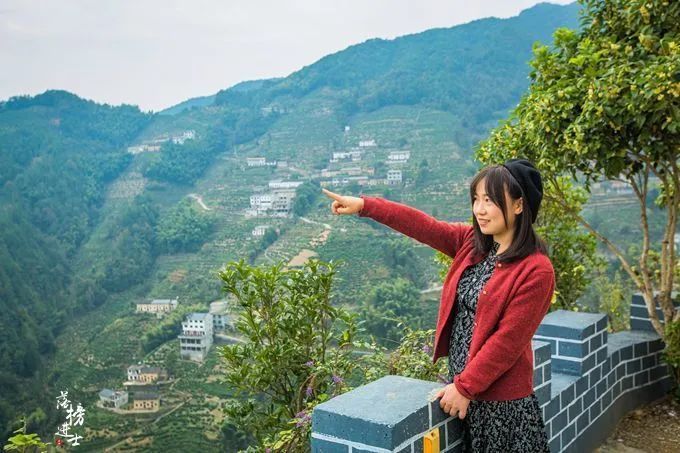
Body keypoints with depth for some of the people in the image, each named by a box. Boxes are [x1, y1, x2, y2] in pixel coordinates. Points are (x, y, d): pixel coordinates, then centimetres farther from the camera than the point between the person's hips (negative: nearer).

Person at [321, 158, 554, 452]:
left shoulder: (536, 270, -18)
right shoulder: (472, 243, 2)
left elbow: (508, 340, -19)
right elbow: (422, 226, -2)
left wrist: (465, 387, -16)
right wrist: (363, 205, -9)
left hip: (500, 398, -6)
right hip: (461, 384, 6)